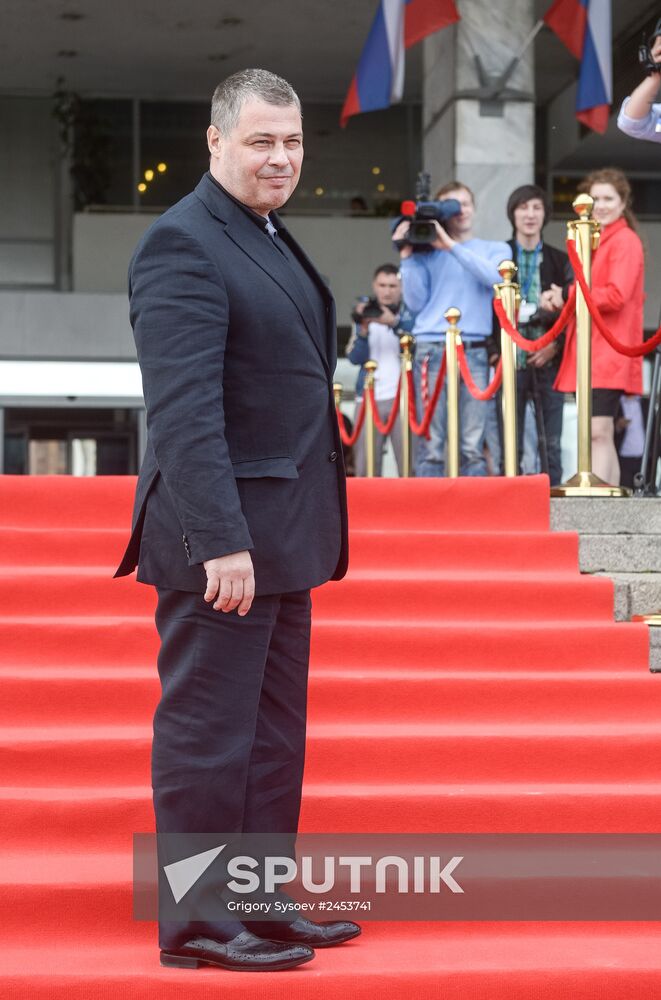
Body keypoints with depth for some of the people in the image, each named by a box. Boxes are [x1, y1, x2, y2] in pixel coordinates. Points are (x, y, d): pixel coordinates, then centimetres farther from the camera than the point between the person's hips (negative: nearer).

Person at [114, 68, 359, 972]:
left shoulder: (272, 241, 17)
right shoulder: (182, 244, -13)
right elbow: (185, 408, -21)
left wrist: (306, 532, 17)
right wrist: (222, 540, -26)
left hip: (281, 536, 10)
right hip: (221, 535, -10)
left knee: (273, 735, 15)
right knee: (208, 731, -1)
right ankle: (197, 924, 9)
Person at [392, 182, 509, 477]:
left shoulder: (494, 249, 17)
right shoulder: (427, 253, 15)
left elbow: (495, 277, -6)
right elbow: (416, 302, 6)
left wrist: (452, 246, -7)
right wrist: (407, 257, 1)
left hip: (474, 352, 1)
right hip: (432, 349, 0)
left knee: (473, 444, -4)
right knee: (430, 444, -6)